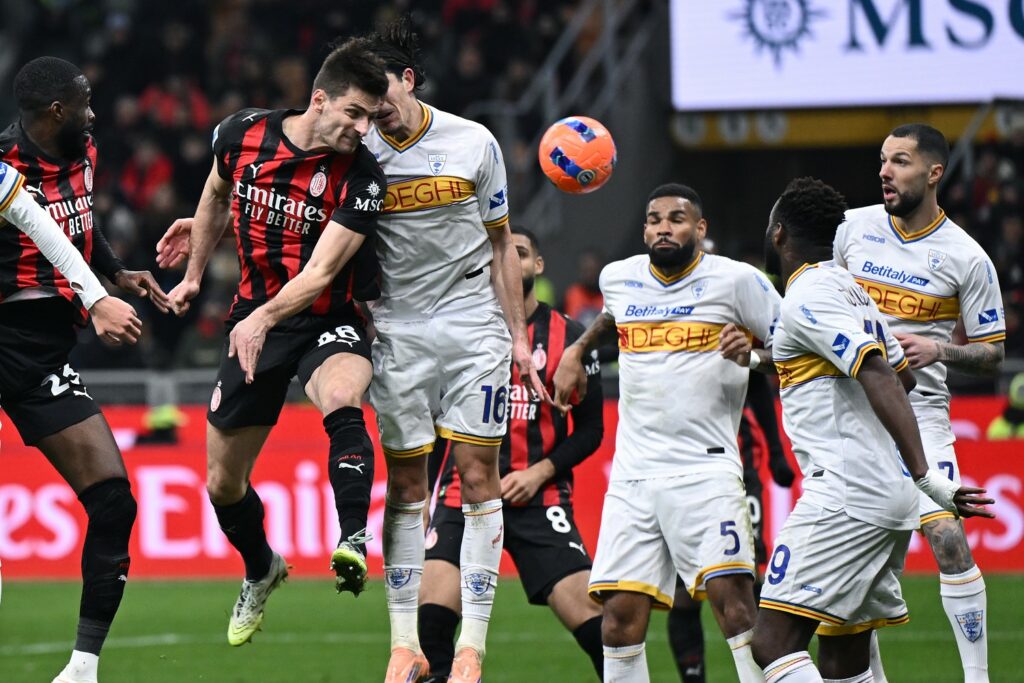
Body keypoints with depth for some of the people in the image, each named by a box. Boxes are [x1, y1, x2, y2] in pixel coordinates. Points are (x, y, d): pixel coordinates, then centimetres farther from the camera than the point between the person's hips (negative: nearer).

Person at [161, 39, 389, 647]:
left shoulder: (362, 176, -19)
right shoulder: (243, 135, -8)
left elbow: (321, 273, -25)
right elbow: (218, 196, 15)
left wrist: (264, 317, -40)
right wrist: (195, 274, 23)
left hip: (327, 321, -4)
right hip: (254, 321, 4)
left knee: (344, 407, -39)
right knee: (223, 482, 11)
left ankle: (353, 544, -47)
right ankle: (262, 571, 40)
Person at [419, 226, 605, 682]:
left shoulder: (569, 337, 5)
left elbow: (589, 429, 6)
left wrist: (541, 471, -9)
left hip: (539, 498, -1)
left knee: (586, 608, -12)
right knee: (431, 612, -17)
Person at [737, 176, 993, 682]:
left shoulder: (805, 298, -8)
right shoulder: (850, 288, 20)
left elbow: (882, 379, -20)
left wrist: (925, 477, -28)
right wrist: (761, 360, 44)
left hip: (844, 497, -9)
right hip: (893, 498, 9)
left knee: (773, 641, -15)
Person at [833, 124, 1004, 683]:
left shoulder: (967, 258, -4)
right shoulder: (853, 227, 4)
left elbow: (993, 354, 0)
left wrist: (940, 351, -17)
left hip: (918, 412, -3)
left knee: (948, 541, -17)